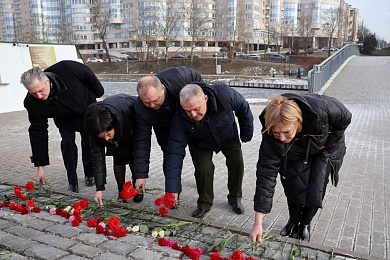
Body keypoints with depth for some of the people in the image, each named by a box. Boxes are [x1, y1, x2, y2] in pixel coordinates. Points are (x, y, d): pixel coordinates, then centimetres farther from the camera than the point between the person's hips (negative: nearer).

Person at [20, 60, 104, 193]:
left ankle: (90, 175, 25)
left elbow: (88, 75, -20)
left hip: (88, 107, 0)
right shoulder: (32, 104, -33)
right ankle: (72, 183, 1)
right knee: (67, 143, -13)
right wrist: (40, 166, -25)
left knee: (89, 142, 5)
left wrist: (97, 92, -2)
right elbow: (38, 133, -26)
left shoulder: (67, 69, -41)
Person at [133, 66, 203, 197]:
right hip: (165, 128, -1)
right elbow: (142, 142, -28)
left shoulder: (178, 76, -41)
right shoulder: (141, 110, -35)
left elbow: (197, 78, -17)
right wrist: (141, 175, -28)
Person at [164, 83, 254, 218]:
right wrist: (172, 189, -38)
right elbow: (175, 152, -34)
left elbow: (243, 108, -17)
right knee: (203, 169, -19)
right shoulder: (180, 119, -37)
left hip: (229, 137, 1)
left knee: (237, 162, -9)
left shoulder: (225, 94, -39)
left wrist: (246, 134, -5)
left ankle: (235, 198, 16)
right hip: (201, 144, -1)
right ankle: (204, 203, 6)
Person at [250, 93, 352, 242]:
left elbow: (345, 118, -20)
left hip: (326, 148, -1)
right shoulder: (270, 138, -37)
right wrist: (258, 224, -36)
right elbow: (266, 175, -35)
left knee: (316, 188, -7)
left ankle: (305, 225, 18)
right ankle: (293, 221, 21)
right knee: (293, 185, -7)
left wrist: (327, 144, -18)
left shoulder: (320, 109, -44)